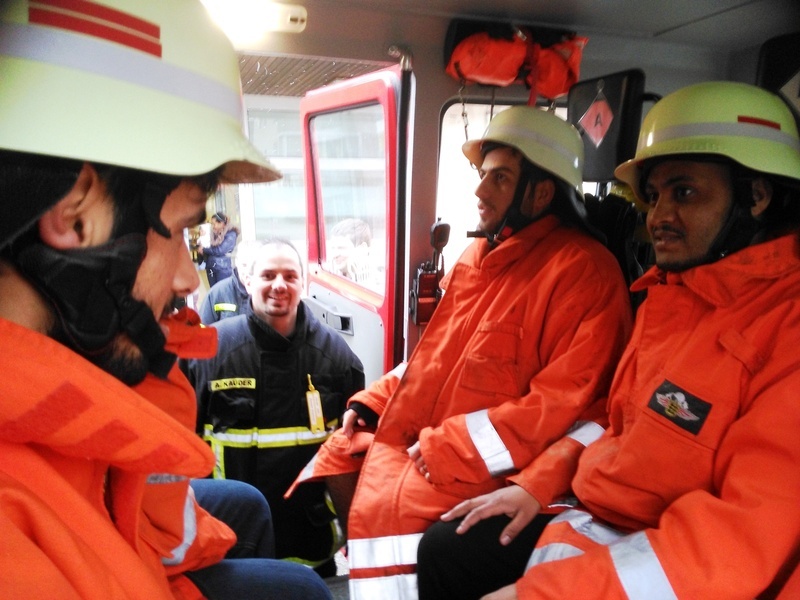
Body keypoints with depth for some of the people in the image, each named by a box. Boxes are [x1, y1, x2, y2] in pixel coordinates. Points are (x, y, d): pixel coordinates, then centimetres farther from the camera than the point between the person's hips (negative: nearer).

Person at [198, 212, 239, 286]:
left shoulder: (231, 234, -7)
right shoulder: (214, 234, 14)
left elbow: (221, 250, -14)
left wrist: (204, 250, -6)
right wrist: (200, 247, -6)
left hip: (223, 268, -6)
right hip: (210, 268, 6)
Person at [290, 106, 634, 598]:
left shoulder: (582, 270, -16)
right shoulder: (481, 253, 11)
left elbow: (566, 401, -23)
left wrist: (451, 448, -22)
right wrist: (375, 399, 9)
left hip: (481, 464, -8)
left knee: (385, 509, -24)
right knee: (339, 460, 13)